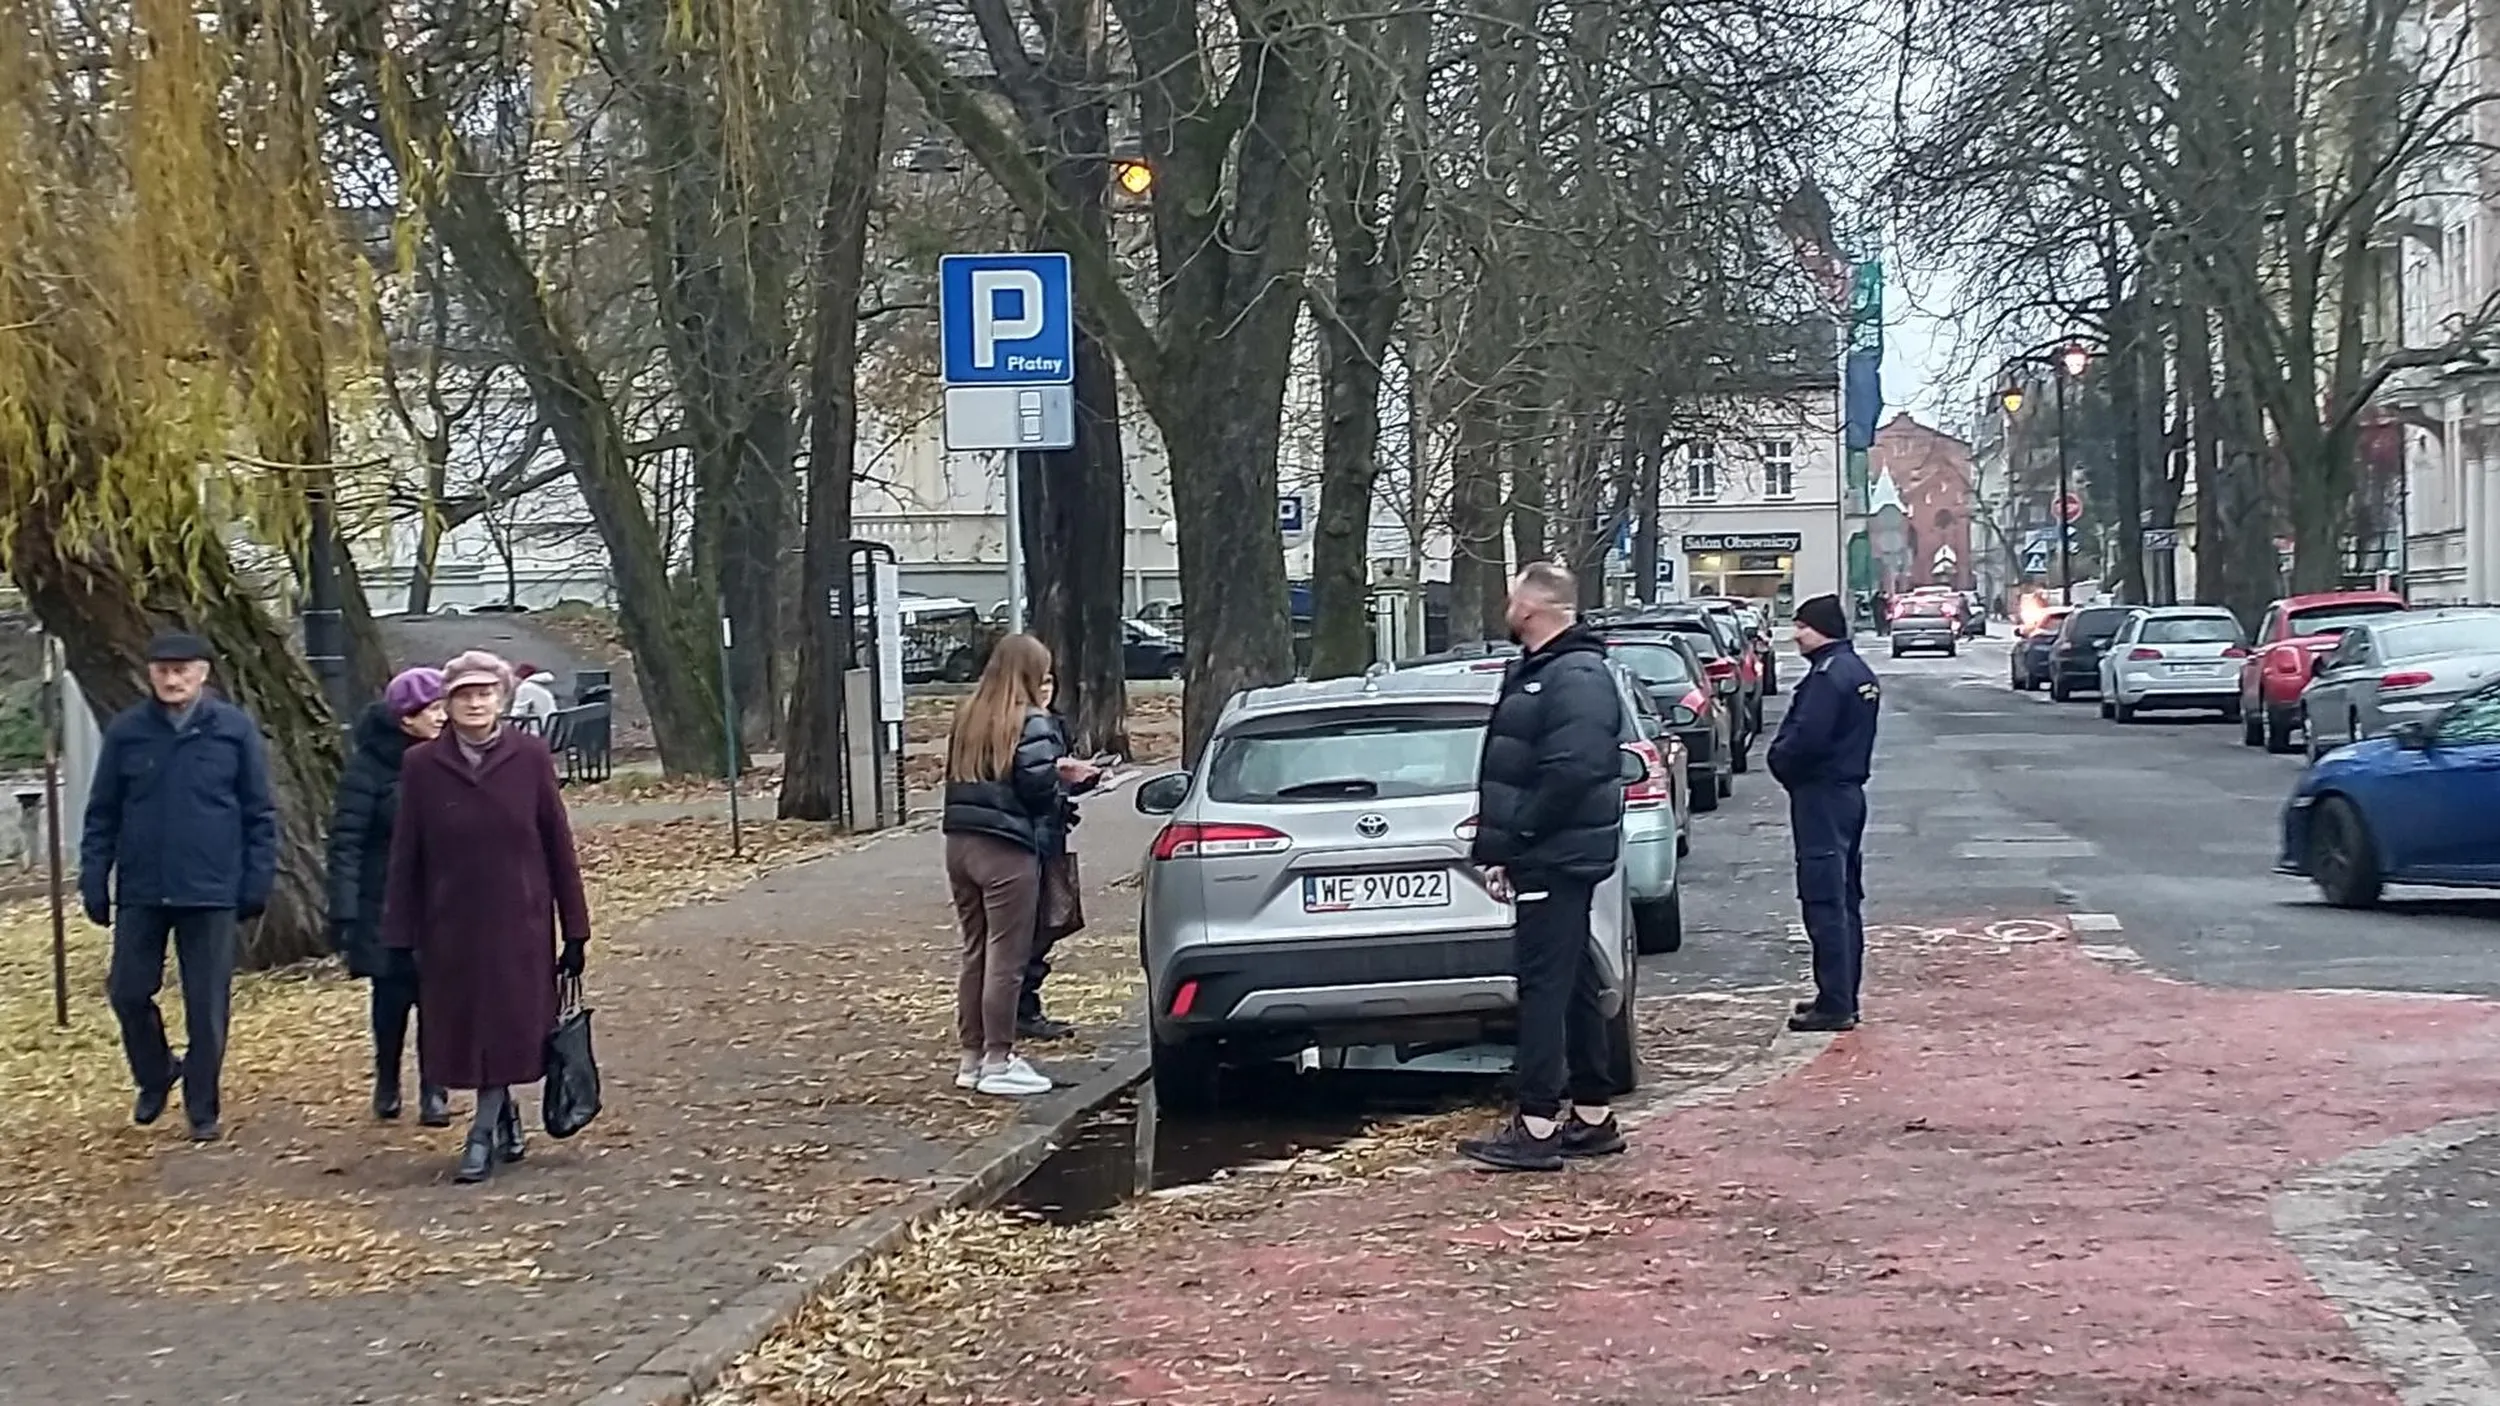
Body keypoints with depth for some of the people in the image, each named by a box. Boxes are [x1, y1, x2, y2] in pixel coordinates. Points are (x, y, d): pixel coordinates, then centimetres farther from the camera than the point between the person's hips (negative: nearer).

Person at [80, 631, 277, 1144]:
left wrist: (257, 881, -4)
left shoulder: (235, 729, -2)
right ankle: (154, 1075, 31)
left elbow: (260, 813, 1)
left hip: (211, 892, -2)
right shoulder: (126, 732, 2)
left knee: (207, 1005, 3)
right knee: (128, 991, 4)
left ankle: (202, 1110, 16)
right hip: (141, 891, 2)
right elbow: (102, 813, 7)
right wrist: (94, 880, 2)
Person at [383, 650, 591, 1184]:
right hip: (450, 925, 1)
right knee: (461, 1033, 6)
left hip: (519, 924, -1)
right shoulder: (422, 765, -2)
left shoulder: (530, 758, -4)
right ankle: (504, 1119, 27)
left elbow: (558, 844, -1)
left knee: (508, 1030, -2)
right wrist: (400, 937, -1)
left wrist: (574, 929, -1)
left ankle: (483, 1134, 8)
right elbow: (405, 856, 1)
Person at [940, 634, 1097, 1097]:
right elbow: (1038, 791, -16)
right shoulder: (1032, 723, -12)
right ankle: (998, 1062, 3)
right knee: (1006, 958, 0)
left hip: (960, 843, 8)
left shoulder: (968, 716, 11)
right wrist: (1067, 780, 7)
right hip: (1007, 850, -7)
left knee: (975, 953, 15)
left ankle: (971, 1057, 21)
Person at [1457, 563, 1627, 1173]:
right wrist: (1503, 841, 12)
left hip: (1556, 860, -11)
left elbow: (1571, 773, -26)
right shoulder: (1536, 670, 17)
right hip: (1548, 859, 11)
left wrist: (1513, 837, -20)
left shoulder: (1577, 678, -17)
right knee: (1572, 984, 14)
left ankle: (1537, 1128, -9)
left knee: (1545, 985, -10)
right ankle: (1592, 1117, 22)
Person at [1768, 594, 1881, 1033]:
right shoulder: (1859, 671, 15)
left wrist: (1780, 760, -6)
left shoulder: (1828, 675, -18)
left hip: (1821, 797, -11)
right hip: (1849, 790, 11)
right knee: (1845, 899, 15)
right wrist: (1786, 759, 13)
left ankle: (1835, 1005, -9)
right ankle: (1843, 998, 22)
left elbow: (1806, 738, -26)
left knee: (1824, 902, -9)